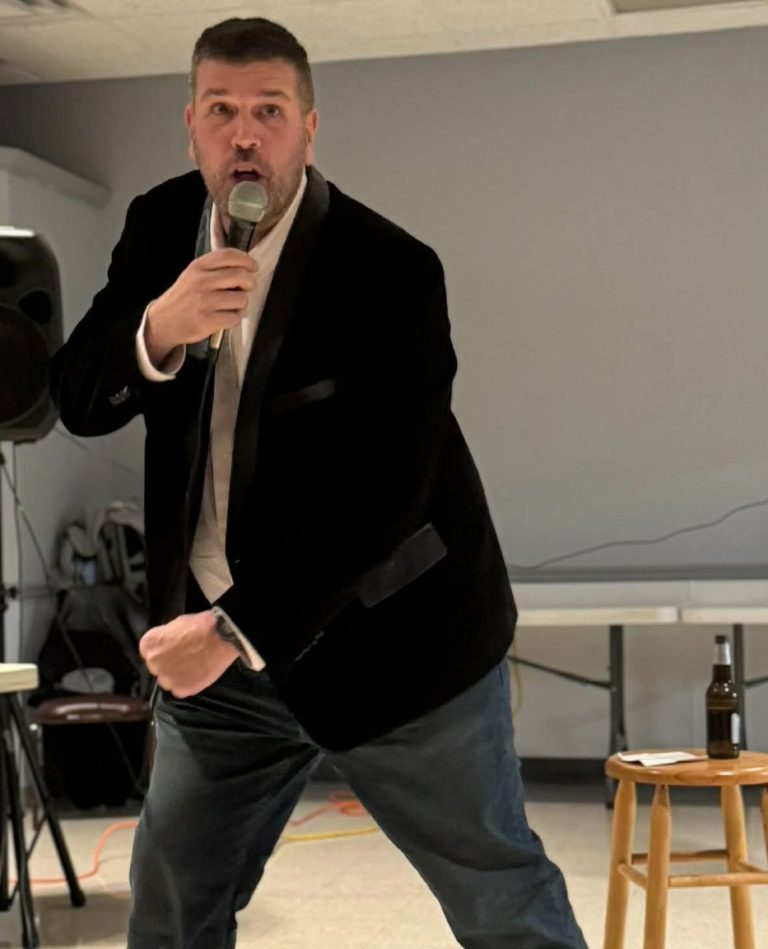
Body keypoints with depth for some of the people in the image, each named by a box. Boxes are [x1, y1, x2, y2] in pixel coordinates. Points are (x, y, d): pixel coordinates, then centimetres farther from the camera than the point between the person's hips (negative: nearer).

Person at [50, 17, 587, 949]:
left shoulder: (391, 270, -18)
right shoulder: (161, 227, 1)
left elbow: (379, 497, -24)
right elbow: (78, 401, -2)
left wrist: (238, 632, -27)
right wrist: (157, 334, -23)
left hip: (385, 637, -5)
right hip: (214, 634, 5)